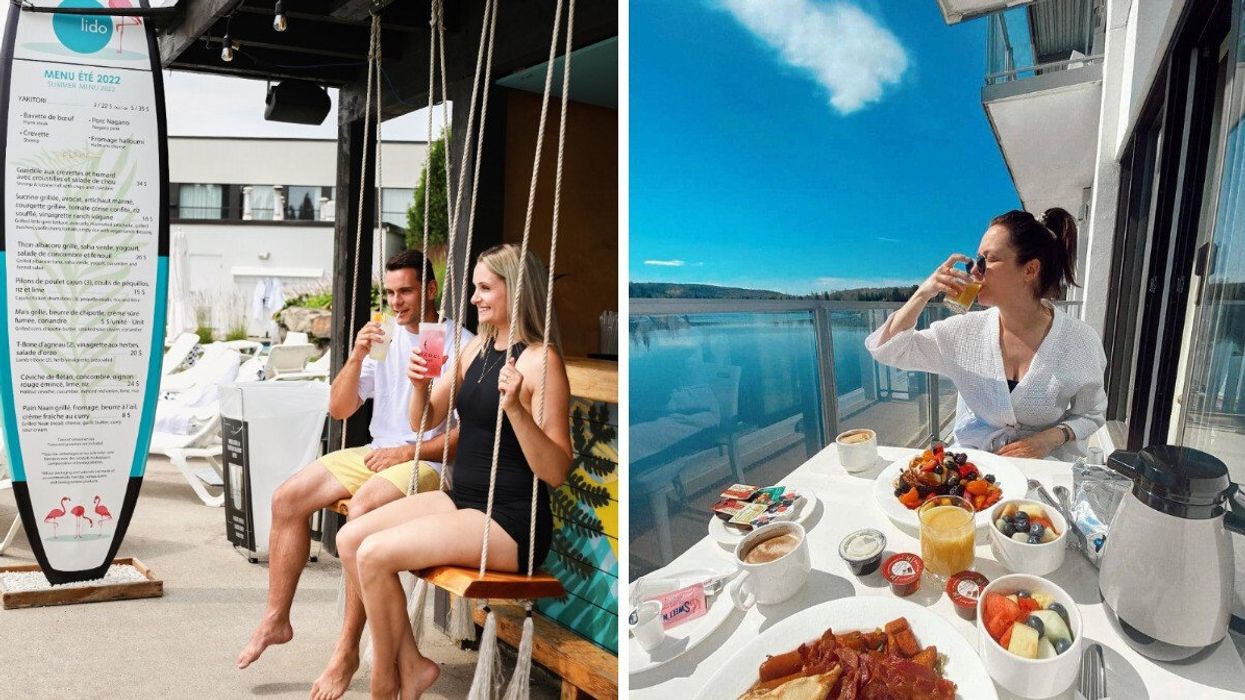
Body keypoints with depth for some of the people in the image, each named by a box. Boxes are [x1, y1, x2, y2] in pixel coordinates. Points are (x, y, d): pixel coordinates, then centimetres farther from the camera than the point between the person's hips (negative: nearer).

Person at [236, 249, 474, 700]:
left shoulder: (460, 345, -9)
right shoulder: (384, 339, 11)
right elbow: (339, 409, 8)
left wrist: (407, 453, -17)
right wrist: (356, 356, -7)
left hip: (430, 462, -7)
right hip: (376, 454, 7)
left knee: (364, 508, -33)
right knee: (287, 499, -4)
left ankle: (348, 650, -20)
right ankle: (276, 619, 11)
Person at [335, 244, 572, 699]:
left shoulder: (541, 361, -15)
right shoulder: (476, 348, 9)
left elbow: (556, 472, -19)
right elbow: (425, 421, 18)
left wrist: (515, 408, -32)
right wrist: (420, 385, -2)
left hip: (512, 521, -8)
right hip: (461, 501, 9)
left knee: (375, 555, -17)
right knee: (350, 539, -2)